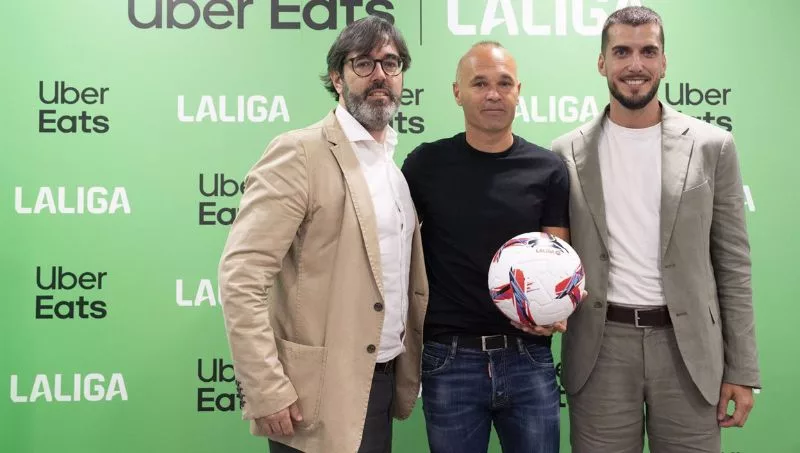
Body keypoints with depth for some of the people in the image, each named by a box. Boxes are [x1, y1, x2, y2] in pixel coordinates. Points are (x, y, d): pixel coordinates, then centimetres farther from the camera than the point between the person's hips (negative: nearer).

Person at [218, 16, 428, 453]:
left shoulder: (401, 165, 10)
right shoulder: (300, 153, -13)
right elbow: (240, 275, -18)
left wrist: (411, 369, 11)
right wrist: (267, 392, -20)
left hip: (383, 381, 7)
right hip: (322, 392, -7)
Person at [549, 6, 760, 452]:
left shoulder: (712, 146, 1)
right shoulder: (568, 153, 2)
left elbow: (733, 264, 2)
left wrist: (741, 369, 1)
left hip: (687, 347, 0)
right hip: (600, 349, 0)